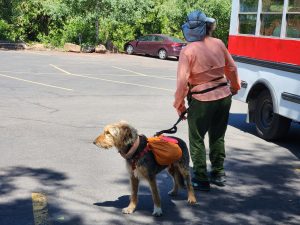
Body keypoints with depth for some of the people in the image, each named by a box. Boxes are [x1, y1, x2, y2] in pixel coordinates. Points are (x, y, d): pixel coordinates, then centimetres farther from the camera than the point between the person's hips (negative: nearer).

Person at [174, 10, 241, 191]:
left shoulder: (188, 51, -16)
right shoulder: (218, 44, -1)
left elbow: (182, 81, -18)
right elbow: (231, 68, 10)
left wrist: (179, 104, -5)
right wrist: (235, 86, 28)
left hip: (202, 101, -5)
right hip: (224, 96, 5)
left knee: (197, 141, 10)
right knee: (218, 137, 21)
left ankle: (201, 180, 13)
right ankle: (219, 174, 29)